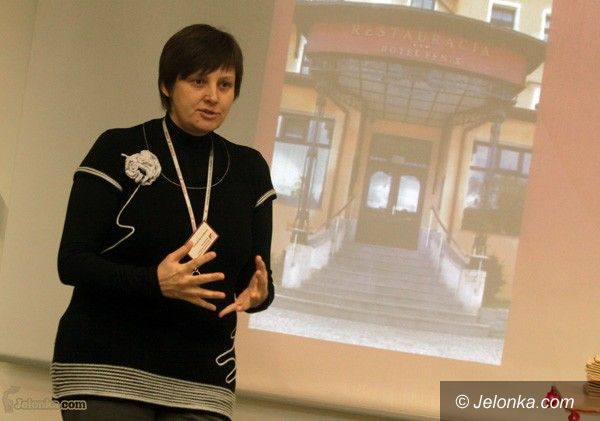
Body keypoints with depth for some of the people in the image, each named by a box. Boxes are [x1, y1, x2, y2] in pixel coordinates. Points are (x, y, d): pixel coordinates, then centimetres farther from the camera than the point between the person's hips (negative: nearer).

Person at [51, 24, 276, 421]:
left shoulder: (250, 170, 8)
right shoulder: (117, 150, -4)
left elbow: (258, 278, 9)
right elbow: (72, 262, -9)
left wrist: (258, 293, -15)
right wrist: (155, 281, -25)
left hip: (200, 382, 3)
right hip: (106, 369, -3)